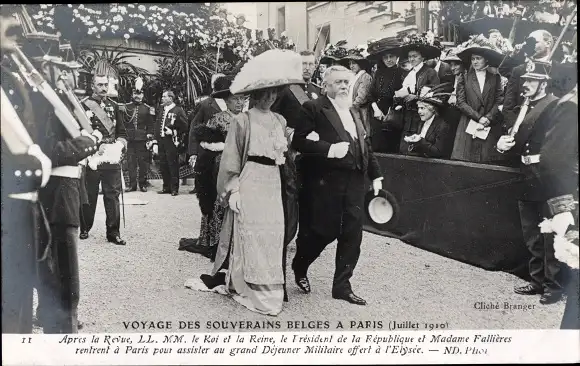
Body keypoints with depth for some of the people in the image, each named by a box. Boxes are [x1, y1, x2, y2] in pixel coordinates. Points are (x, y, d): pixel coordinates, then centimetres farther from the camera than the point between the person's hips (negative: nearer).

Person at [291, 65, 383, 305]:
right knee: (324, 231, 0)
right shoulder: (313, 108, -3)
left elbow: (365, 145, 21)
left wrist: (375, 174, 16)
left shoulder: (354, 112, 20)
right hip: (325, 180, -6)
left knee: (352, 234, 5)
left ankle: (342, 286, 17)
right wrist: (329, 149, -20)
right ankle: (299, 267, 29)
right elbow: (299, 141, -14)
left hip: (354, 180, 7)